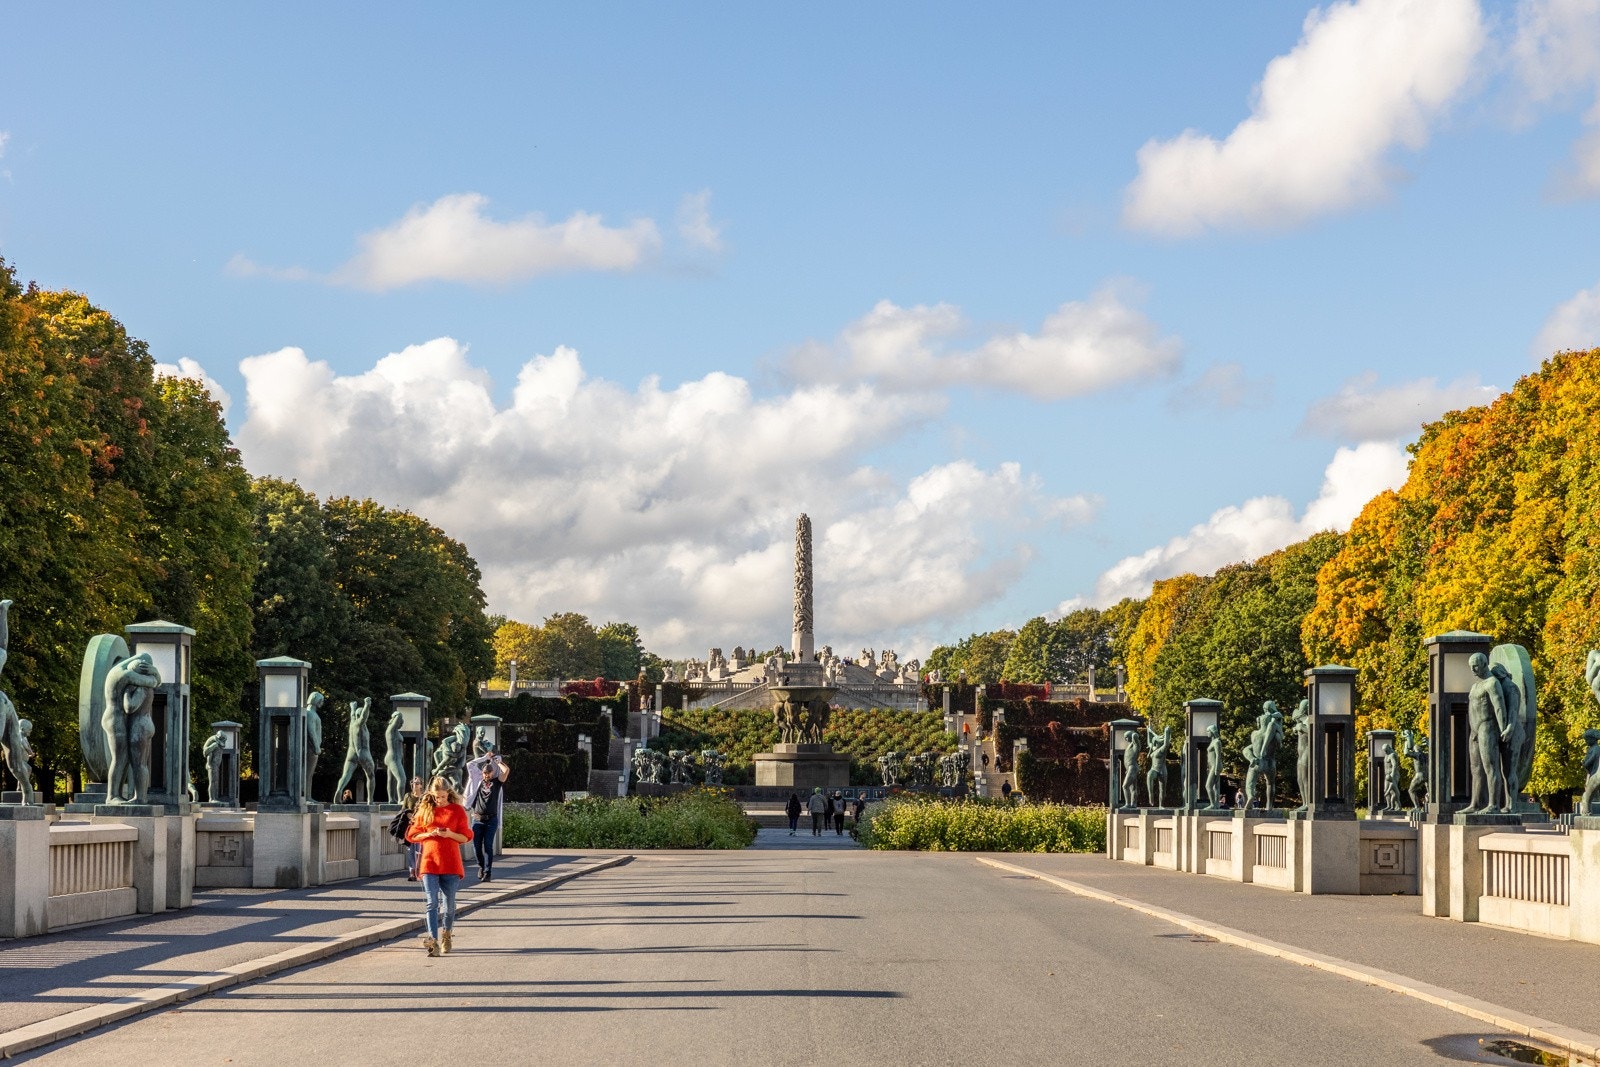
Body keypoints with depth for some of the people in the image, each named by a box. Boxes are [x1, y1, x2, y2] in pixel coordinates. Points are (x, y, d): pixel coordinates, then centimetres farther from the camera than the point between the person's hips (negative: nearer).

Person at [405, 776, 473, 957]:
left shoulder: (457, 811, 4)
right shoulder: (425, 810, 8)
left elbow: (466, 837, 5)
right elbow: (412, 835, 11)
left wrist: (450, 834, -13)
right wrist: (429, 834, -8)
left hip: (451, 864, 0)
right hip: (429, 863, 0)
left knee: (449, 904, 7)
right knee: (432, 903, -12)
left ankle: (446, 936, 31)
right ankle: (433, 941, -22)